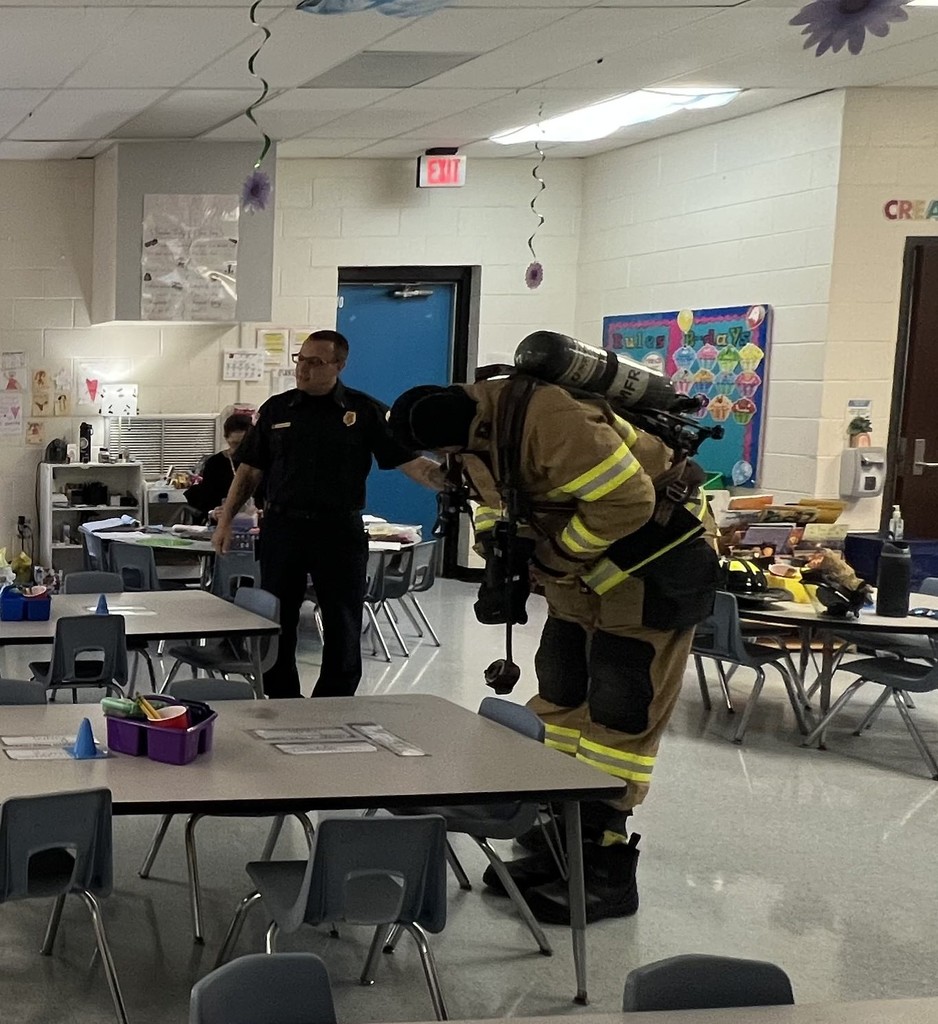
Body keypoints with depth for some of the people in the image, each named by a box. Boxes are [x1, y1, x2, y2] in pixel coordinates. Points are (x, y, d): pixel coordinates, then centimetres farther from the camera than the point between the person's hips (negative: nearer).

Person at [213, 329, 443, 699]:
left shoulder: (365, 411, 0)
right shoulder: (276, 409, 7)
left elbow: (409, 461, -6)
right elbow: (250, 471, 11)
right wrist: (225, 520, 4)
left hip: (339, 530, -2)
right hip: (282, 526, 2)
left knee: (343, 628, 4)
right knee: (276, 624, 8)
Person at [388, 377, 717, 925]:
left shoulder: (551, 420, -33)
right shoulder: (481, 427, -3)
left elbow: (628, 500, -33)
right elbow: (495, 495, 12)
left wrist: (553, 553, -21)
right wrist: (499, 546, -9)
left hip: (650, 563, -10)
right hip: (584, 567, 10)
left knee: (621, 713, -6)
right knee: (561, 696, 13)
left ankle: (609, 870, 3)